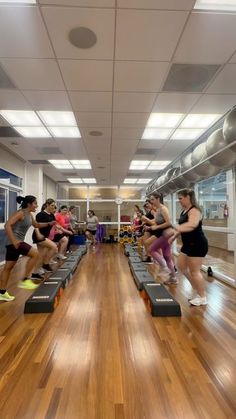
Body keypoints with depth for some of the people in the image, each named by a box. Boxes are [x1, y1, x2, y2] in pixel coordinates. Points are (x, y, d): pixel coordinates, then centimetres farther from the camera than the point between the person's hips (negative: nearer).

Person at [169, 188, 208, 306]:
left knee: (194, 271, -1)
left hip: (197, 244, -10)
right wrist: (174, 236, 14)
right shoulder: (184, 211, 11)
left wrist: (175, 229, -47)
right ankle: (196, 289, 32)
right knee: (181, 266, 16)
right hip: (188, 244, 10)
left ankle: (202, 297, 16)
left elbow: (192, 225, -39)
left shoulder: (194, 211, -19)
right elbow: (183, 227, 21)